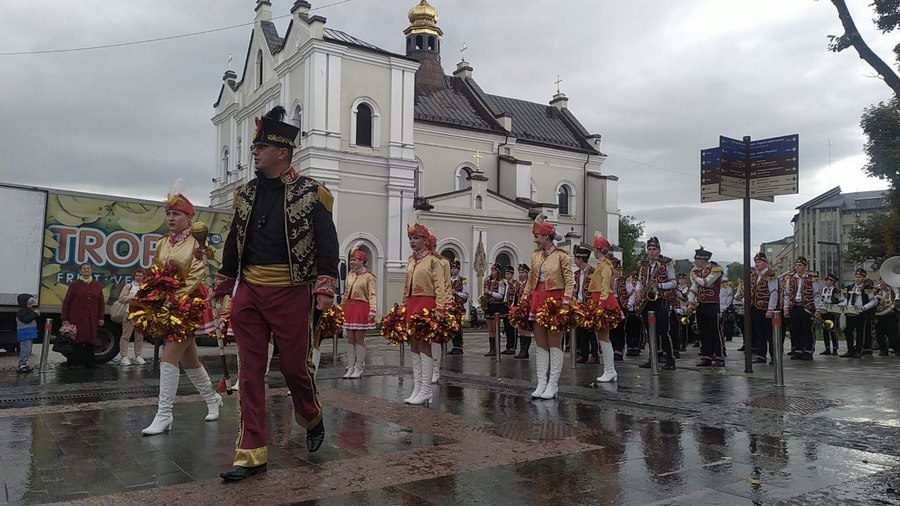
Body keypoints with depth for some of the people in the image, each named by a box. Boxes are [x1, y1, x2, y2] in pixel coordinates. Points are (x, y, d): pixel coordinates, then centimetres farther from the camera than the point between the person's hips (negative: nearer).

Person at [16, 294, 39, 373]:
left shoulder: (29, 310, 20)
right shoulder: (21, 311, -10)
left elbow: (33, 321, 23)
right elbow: (26, 319, -24)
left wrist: (37, 315, 6)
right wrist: (34, 314, -21)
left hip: (30, 334, 10)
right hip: (24, 334, -10)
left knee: (28, 350, 14)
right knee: (25, 349, -14)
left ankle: (22, 363, 21)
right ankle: (22, 365, -13)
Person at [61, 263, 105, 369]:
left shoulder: (97, 285, 11)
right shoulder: (74, 285, 3)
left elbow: (101, 303, 13)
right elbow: (66, 302, 2)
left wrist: (101, 317, 8)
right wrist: (65, 319, -3)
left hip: (92, 319, 3)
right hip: (77, 319, -3)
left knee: (90, 341, 4)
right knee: (76, 340, -4)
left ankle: (89, 362, 13)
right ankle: (72, 362, 5)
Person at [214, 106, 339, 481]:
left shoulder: (310, 192, -5)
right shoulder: (246, 193, 10)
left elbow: (327, 242, -9)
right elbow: (234, 241, 18)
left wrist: (325, 287, -19)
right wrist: (223, 284, 21)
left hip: (291, 293, -5)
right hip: (249, 292, 5)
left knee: (294, 366, 4)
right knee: (250, 372, 4)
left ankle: (313, 419, 35)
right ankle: (252, 454, 11)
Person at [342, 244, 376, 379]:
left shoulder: (368, 277, -5)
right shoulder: (350, 275, 13)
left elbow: (372, 295, -12)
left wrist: (372, 310, -24)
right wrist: (341, 308, 17)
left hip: (361, 308, -6)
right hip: (349, 308, 6)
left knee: (359, 338, -2)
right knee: (350, 339, 7)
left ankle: (359, 368, 7)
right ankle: (350, 367, 13)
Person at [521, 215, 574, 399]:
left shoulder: (561, 255, -6)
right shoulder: (536, 255, 12)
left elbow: (569, 280, -9)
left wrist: (566, 301, -17)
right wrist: (525, 297, 12)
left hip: (555, 299, -6)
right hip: (538, 300, 6)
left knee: (554, 344, -2)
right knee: (540, 344, 6)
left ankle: (553, 385, 3)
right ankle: (541, 384, 10)